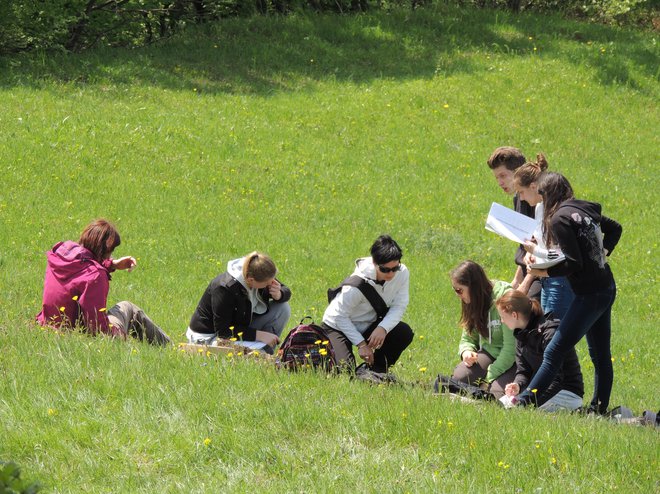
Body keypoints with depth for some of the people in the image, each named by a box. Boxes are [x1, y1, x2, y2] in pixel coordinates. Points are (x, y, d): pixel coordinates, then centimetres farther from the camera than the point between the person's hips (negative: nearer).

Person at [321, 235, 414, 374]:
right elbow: (341, 316, -20)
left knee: (404, 333, -22)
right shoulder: (358, 283, -31)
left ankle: (377, 371, 2)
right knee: (345, 370, -24)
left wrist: (383, 328, -32)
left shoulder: (402, 273, -18)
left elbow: (398, 307, -13)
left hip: (370, 325, 5)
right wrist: (361, 344, -22)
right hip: (339, 326, -5)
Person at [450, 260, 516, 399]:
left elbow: (511, 346, -23)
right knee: (458, 378, -22)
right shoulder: (471, 304, 2)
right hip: (490, 353, 6)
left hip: (512, 358, -6)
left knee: (497, 392, -31)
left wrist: (489, 377, -22)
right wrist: (466, 351, -15)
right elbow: (467, 338, 12)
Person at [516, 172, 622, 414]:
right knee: (600, 355, 15)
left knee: (554, 353, -8)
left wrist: (544, 272, -11)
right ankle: (599, 408, 21)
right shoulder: (585, 210, 10)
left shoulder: (560, 218, -14)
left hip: (590, 293, -9)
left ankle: (524, 401, -8)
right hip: (606, 287, 9)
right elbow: (615, 228, 26)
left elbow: (573, 263, -19)